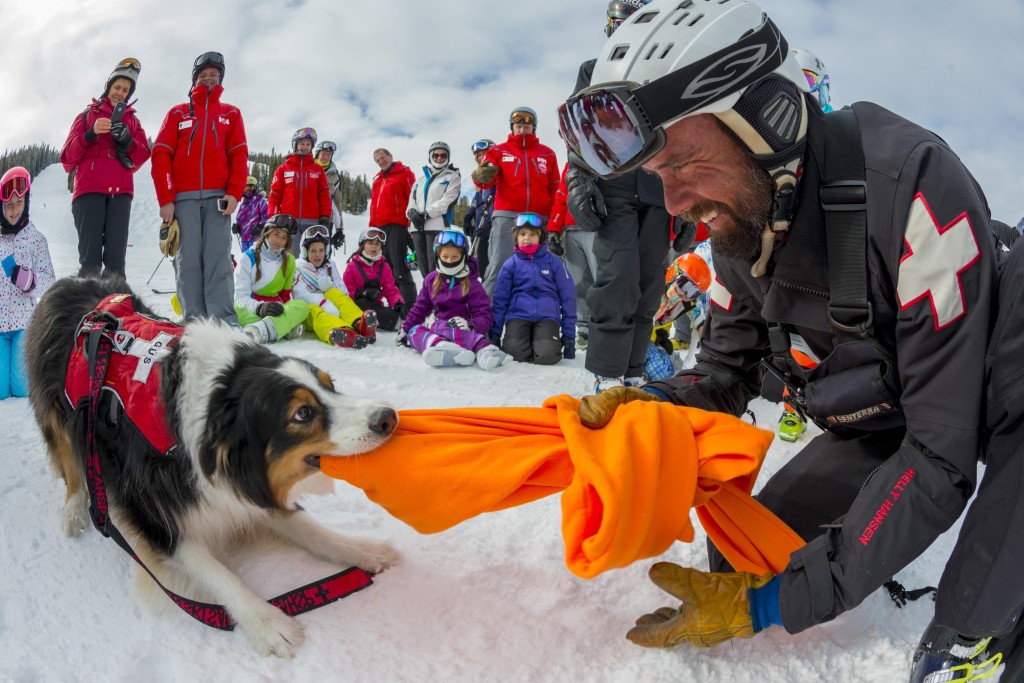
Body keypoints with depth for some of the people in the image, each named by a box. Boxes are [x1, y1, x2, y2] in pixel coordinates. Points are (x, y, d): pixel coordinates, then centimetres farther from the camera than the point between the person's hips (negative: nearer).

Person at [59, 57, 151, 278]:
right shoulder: (88, 115, 17)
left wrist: (127, 141, -9)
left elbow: (142, 157, 10)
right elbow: (67, 158, 8)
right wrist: (90, 134, -7)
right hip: (89, 190, -1)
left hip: (120, 192, 2)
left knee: (116, 260, -10)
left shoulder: (131, 120, 22)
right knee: (90, 261, -14)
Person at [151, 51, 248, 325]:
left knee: (218, 259, -11)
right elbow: (161, 155, 8)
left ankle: (224, 321, -16)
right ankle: (195, 321, -7)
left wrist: (234, 192, -6)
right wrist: (166, 199, -3)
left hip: (218, 197, 0)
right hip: (184, 198, 0)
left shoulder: (230, 114, 19)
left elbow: (239, 156, 10)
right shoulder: (178, 113, 17)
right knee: (188, 259, -6)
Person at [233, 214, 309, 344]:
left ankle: (261, 330, -52)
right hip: (250, 311, -3)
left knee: (302, 305, -27)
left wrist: (286, 310, -10)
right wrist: (259, 308, -29)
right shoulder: (248, 257, 2)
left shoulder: (289, 260, 12)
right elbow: (241, 297, -8)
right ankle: (286, 327, -47)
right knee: (237, 309, -37)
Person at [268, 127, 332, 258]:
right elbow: (275, 195, 8)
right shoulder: (283, 169, 11)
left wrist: (325, 217, -1)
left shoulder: (318, 169, 13)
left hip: (312, 222, 0)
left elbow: (324, 195, 9)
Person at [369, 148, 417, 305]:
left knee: (399, 266, -13)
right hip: (379, 227, 8)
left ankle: (408, 303, -14)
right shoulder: (377, 180, 23)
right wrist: (372, 227, 17)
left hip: (396, 226, -8)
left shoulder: (404, 173, 0)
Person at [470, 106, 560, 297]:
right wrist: (482, 176, -31)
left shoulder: (547, 154, 14)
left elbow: (555, 190, 14)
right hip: (507, 216, -2)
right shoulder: (499, 151, 8)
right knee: (500, 265, -10)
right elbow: (486, 180, -7)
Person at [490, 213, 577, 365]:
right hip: (518, 315, 1)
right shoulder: (511, 264, 8)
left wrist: (569, 335, 6)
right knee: (515, 353, -27)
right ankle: (526, 339, 8)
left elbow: (568, 297, 8)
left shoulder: (552, 261, 6)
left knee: (547, 356, -28)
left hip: (547, 316, 0)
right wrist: (494, 332, 5)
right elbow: (500, 298, 9)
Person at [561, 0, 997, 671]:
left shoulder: (913, 182, -37)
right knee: (740, 557, 5)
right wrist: (649, 402, -25)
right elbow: (726, 371, 0)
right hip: (871, 431, 6)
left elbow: (942, 458, -36)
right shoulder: (739, 222, -13)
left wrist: (774, 602, -37)